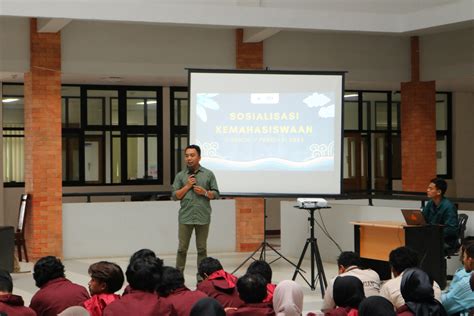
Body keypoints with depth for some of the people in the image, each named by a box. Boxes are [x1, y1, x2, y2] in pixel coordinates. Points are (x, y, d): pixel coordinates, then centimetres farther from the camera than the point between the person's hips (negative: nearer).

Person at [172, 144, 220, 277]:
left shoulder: (208, 174, 8)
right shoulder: (180, 176, 8)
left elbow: (216, 194, 8)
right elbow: (175, 195, 4)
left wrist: (205, 192, -10)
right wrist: (187, 186, -7)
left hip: (203, 218, 0)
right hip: (185, 217, 0)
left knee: (202, 249, 5)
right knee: (182, 248, 2)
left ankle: (201, 278, 12)